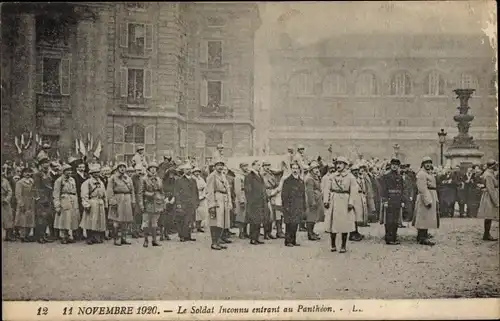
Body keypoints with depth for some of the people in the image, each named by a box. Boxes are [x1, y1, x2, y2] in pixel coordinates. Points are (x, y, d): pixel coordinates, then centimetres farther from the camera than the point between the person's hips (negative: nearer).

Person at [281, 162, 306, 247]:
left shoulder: (301, 181, 14)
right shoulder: (287, 181, -3)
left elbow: (303, 195, 18)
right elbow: (284, 195, -6)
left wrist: (304, 207, 14)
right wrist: (286, 206, -13)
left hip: (298, 207, 5)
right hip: (290, 207, -5)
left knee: (295, 224, 8)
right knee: (289, 224, -5)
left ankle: (293, 241, 16)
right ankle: (288, 241, 1)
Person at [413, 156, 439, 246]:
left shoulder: (430, 174, 20)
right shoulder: (421, 174, -13)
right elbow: (422, 189, -20)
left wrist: (436, 200, 18)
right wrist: (428, 201, -25)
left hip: (431, 198, 10)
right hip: (425, 198, -10)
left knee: (426, 218, 12)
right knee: (424, 218, -10)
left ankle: (422, 236, 18)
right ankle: (422, 238, -10)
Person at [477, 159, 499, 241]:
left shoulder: (491, 173, 13)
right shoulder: (488, 175, -19)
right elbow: (491, 189, -21)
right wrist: (496, 201, -20)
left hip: (491, 196, 10)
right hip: (490, 197, -10)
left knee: (488, 217, 13)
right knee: (489, 217, -5)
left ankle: (486, 234, 19)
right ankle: (486, 235, -1)